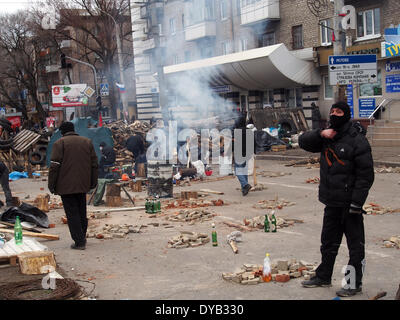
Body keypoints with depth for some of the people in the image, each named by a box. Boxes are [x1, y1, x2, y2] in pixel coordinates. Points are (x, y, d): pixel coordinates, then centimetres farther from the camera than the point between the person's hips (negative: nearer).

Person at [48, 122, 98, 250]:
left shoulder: (59, 143, -5)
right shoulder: (87, 142, 11)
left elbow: (54, 166, -10)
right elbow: (94, 164, 12)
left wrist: (51, 185, -5)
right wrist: (93, 182, 17)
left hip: (66, 186, -5)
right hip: (83, 185, 5)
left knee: (72, 213, -1)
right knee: (82, 212, 17)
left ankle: (79, 241, -4)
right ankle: (82, 237, 25)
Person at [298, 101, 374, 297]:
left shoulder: (357, 140, -12)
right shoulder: (327, 137, 9)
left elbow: (366, 174, -15)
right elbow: (303, 142, 12)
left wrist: (356, 203, -19)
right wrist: (320, 134, -7)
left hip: (349, 203, -7)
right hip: (331, 202, 7)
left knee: (355, 244, 3)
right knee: (328, 242, 19)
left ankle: (354, 283, 13)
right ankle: (323, 277, 32)